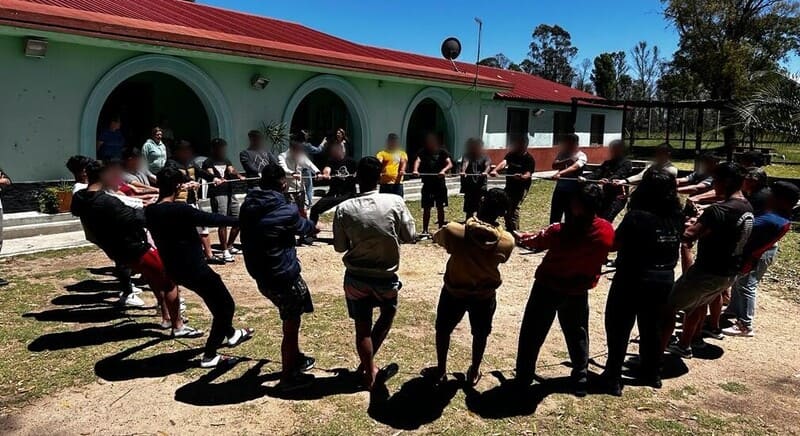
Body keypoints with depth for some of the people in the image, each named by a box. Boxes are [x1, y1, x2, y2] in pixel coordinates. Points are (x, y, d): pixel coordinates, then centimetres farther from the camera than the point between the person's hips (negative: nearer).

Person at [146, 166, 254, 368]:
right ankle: (209, 356, 11)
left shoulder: (150, 211, -1)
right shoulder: (180, 210, -25)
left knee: (217, 300, 29)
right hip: (194, 268, -9)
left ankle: (230, 333, 47)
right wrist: (240, 219, -9)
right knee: (226, 305, 8)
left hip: (174, 269, 9)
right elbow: (212, 219, -19)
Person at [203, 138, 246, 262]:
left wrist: (238, 175, -20)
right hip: (218, 194, -7)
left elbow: (232, 170, 3)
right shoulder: (208, 162, 2)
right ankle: (225, 251, -4)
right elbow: (210, 174, -16)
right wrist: (218, 179, -38)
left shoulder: (226, 161, 21)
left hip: (230, 192, 7)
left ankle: (230, 246, 24)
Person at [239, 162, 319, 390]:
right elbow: (304, 227, 2)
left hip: (261, 275, 7)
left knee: (291, 319, 25)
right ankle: (288, 377, 21)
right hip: (283, 276, -7)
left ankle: (295, 358, 41)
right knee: (291, 324, 9)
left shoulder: (248, 206, 0)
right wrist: (314, 226, 28)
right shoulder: (286, 211, -18)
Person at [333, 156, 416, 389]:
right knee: (388, 312, 27)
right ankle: (367, 363, 26)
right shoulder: (395, 202, -14)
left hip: (356, 277, 0)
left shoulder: (344, 209, -11)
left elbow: (339, 247, -3)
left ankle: (369, 373, 27)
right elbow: (410, 237, -5)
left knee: (362, 327, 15)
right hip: (386, 276, 0)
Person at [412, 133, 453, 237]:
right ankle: (425, 231, 10)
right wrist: (415, 170, -32)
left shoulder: (442, 152, 4)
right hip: (427, 183, 1)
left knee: (440, 208, 6)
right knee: (426, 208, 4)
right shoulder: (423, 152, 7)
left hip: (440, 183, -1)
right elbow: (418, 160, -11)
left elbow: (450, 164, -7)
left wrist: (443, 170, -28)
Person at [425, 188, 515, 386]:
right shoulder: (507, 241, -22)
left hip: (454, 292, -1)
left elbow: (436, 238, -5)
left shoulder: (454, 231, -28)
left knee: (443, 330, 24)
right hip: (485, 294, 1)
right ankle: (474, 372, 41)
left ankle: (440, 369, 40)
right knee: (480, 334, 25)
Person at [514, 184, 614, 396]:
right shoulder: (607, 231, -15)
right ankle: (581, 380, 29)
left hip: (548, 287, -3)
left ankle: (523, 378, 21)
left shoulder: (561, 232, -28)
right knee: (577, 335, 21)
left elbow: (534, 242, -9)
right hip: (578, 291, 4)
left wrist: (521, 237, 16)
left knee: (532, 333, 12)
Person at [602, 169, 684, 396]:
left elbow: (615, 244, -12)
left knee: (619, 330, 8)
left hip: (632, 281, -5)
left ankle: (613, 379, 13)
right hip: (664, 281, 6)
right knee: (652, 328, 22)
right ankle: (652, 374, 36)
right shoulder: (677, 217, -5)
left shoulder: (636, 217, -21)